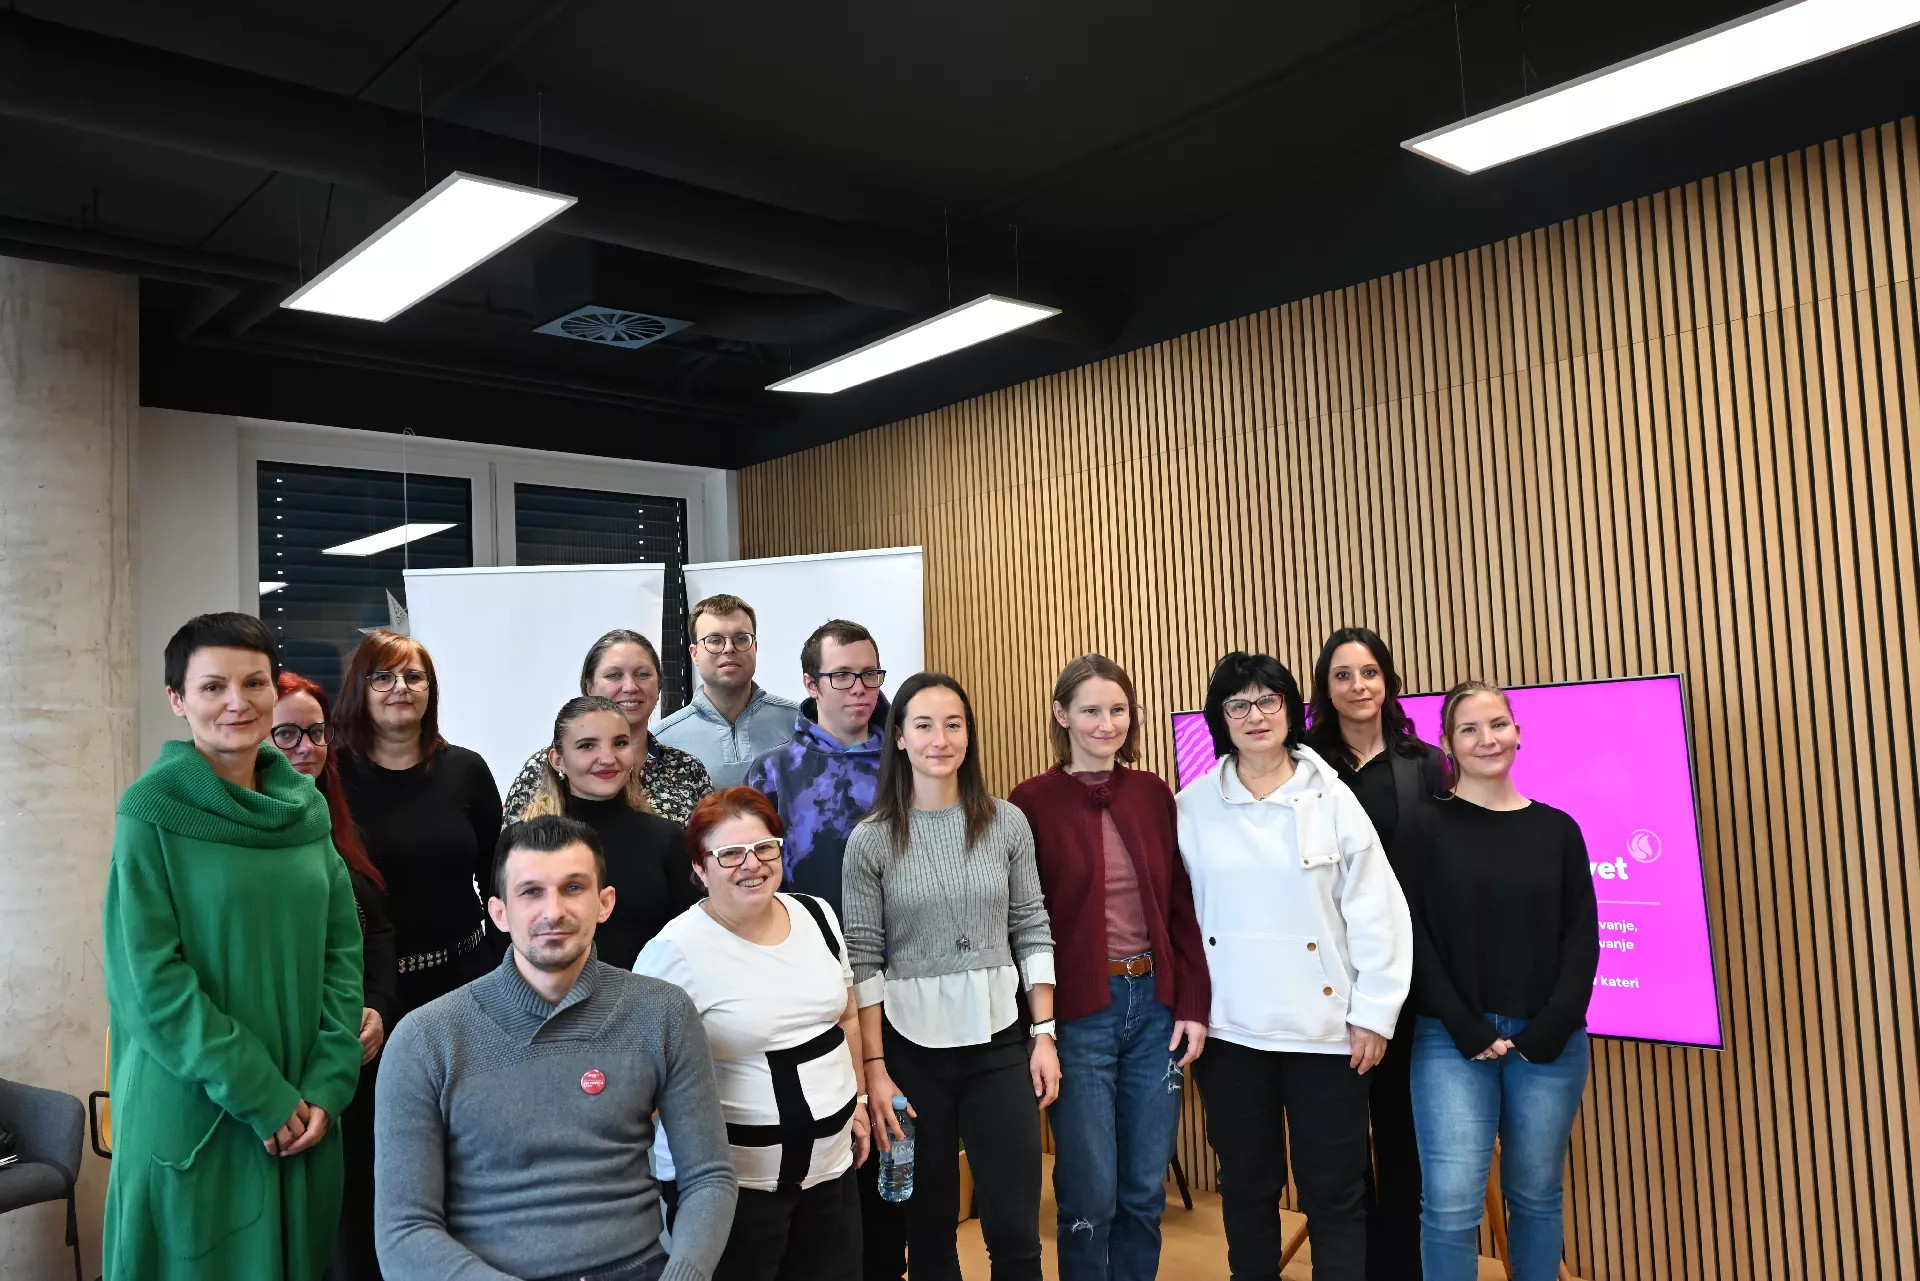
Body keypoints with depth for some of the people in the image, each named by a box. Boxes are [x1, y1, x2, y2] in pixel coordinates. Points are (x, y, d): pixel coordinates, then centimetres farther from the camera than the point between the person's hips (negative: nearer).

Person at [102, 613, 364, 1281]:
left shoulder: (306, 809, 4)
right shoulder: (151, 814, -9)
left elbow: (342, 953, 4)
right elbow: (150, 978, -13)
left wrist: (327, 1086, -6)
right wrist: (260, 1097, -15)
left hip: (302, 1116, 4)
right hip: (192, 1122, -4)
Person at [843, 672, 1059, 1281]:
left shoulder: (1007, 823, 0)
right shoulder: (871, 838, -5)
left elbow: (1033, 933, 5)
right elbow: (862, 960, -4)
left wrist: (1044, 1034, 1)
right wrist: (875, 1068, -7)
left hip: (1000, 1040, 1)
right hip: (912, 1045, -1)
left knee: (1015, 1229, 4)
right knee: (929, 1225, 12)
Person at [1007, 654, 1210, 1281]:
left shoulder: (1154, 794, 7)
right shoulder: (1032, 802, -5)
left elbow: (1182, 908, 7)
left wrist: (1193, 1006, 1)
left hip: (1155, 1005, 4)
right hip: (1078, 1014, -3)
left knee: (1145, 1192, 12)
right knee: (1090, 1197, 4)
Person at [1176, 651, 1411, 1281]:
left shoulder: (1331, 797, -3)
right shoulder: (1192, 805, 0)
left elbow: (1378, 912, -3)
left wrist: (1374, 1014, -5)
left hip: (1324, 1026, -1)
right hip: (1229, 1028, 1)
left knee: (1335, 1192, 7)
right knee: (1246, 1185, 15)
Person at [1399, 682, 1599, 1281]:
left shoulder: (1557, 829, 6)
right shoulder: (1424, 827, -1)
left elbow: (1582, 938, 4)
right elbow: (1413, 938, -5)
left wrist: (1549, 1031, -7)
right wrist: (1468, 1030, -11)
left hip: (1550, 1042, 3)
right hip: (1451, 1040, -2)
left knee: (1536, 1197, 12)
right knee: (1451, 1204, -7)